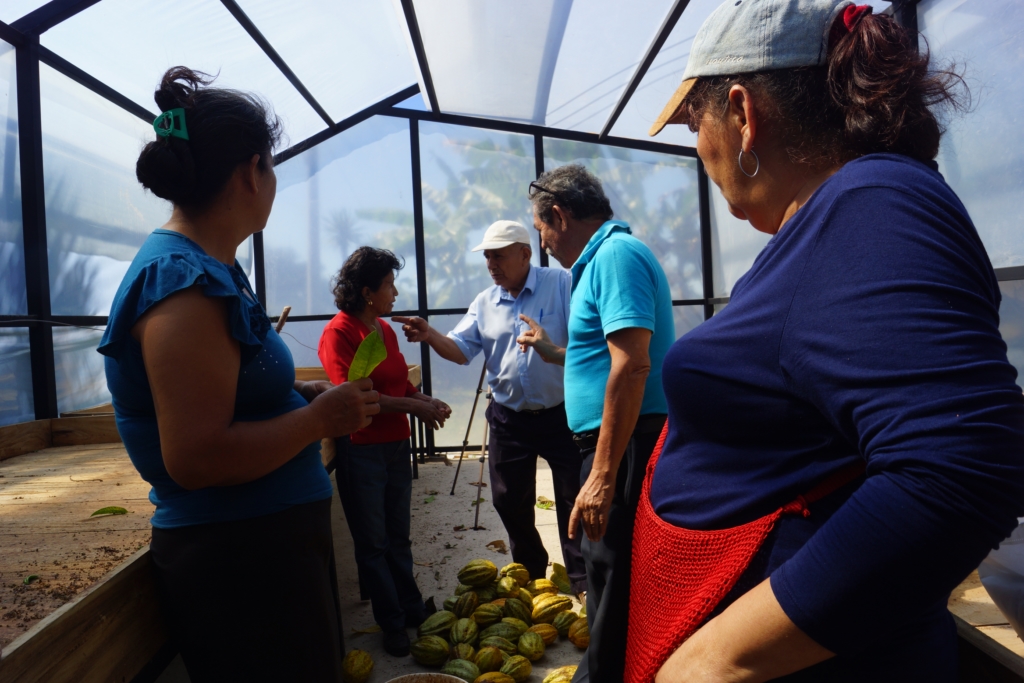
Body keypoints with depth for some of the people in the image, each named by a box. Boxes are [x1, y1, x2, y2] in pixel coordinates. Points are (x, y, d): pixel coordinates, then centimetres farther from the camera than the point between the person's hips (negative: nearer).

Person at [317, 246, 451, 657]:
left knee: (398, 537, 19)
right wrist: (413, 407, -18)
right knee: (373, 544, 10)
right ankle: (392, 625, 23)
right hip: (361, 450, -7)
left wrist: (426, 401, -5)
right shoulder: (339, 332, -15)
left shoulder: (385, 329, 6)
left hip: (396, 446, 7)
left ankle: (413, 610, 34)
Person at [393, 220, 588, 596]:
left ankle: (582, 583, 23)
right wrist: (430, 335, -18)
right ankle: (530, 575, 37)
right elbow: (460, 350, 0)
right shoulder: (484, 303, 6)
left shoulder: (560, 283, -8)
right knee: (510, 502, 15)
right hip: (509, 420, 5)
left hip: (561, 415, -4)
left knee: (575, 501, 6)